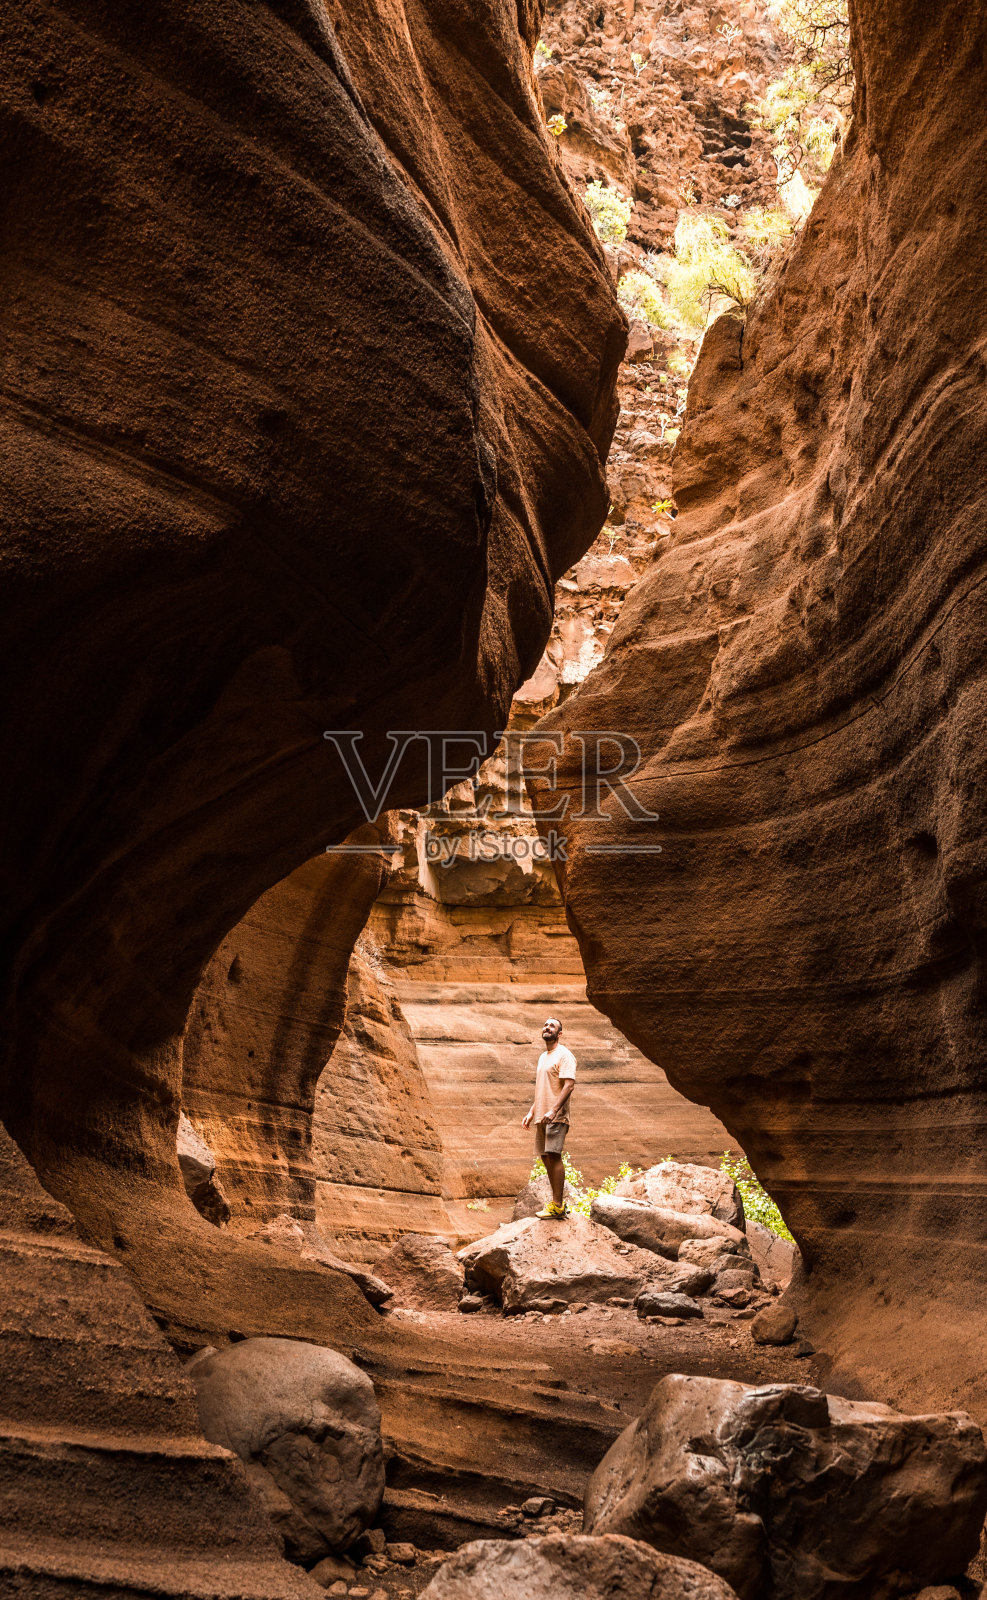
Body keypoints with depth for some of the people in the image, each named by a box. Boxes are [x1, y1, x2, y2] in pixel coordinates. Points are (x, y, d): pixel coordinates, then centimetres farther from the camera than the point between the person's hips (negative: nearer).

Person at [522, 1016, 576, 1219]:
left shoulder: (564, 1055, -7)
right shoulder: (543, 1057, 20)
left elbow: (569, 1085, -18)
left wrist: (553, 1110, -25)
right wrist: (531, 1112, 20)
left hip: (556, 1117, -9)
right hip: (541, 1117, 9)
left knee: (554, 1155, -14)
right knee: (546, 1157, 8)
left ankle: (557, 1205, -14)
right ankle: (558, 1201, 15)